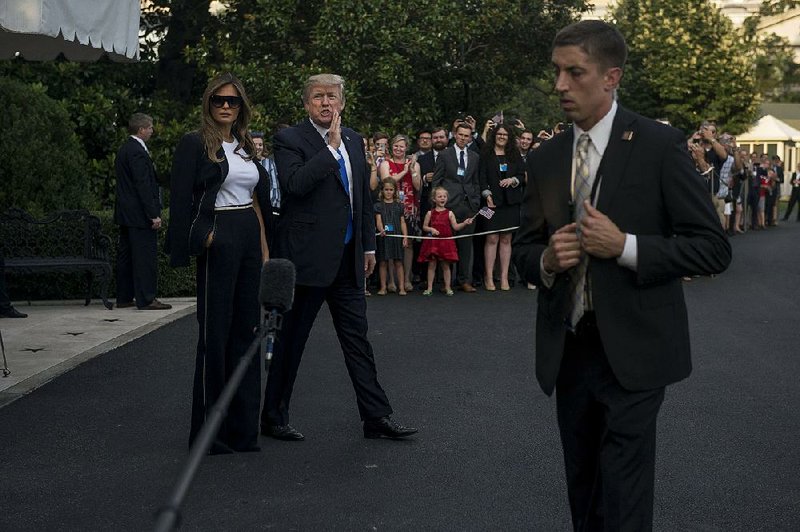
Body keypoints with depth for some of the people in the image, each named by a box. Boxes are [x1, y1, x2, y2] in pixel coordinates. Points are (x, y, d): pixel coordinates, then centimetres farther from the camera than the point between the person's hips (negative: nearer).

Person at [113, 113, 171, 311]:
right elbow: (143, 185, -21)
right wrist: (153, 214, -21)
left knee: (126, 255, 12)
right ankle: (146, 299, -6)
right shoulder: (138, 152, -16)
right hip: (139, 213, -11)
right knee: (146, 255, -7)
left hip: (125, 213, 11)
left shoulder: (124, 149, 16)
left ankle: (124, 297, 17)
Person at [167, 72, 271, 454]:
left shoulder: (245, 147, 16)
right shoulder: (195, 144, -4)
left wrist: (264, 249, 11)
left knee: (245, 329, 8)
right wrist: (191, 246, -13)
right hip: (217, 242, -7)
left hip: (249, 238, 7)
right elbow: (181, 200, -7)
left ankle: (242, 427, 16)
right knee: (215, 332, -2)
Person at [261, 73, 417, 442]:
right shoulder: (289, 139, -7)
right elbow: (294, 184, -25)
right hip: (307, 256, -6)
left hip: (348, 259, 6)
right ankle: (274, 418, 17)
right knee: (290, 341, 4)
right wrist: (331, 146, -21)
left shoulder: (353, 140, 13)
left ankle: (377, 417, 13)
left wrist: (369, 245, 16)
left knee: (357, 339, 9)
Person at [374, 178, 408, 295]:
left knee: (398, 262, 1)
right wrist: (381, 229, -29)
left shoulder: (399, 205, 9)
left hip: (396, 236, 1)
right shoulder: (379, 205, 4)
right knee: (383, 262, 2)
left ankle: (401, 287, 3)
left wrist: (405, 237, 0)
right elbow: (378, 220, -8)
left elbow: (402, 222, 9)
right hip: (383, 237, -1)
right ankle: (383, 287, 9)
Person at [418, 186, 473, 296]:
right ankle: (429, 288, 10)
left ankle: (447, 287, 12)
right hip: (433, 242, 0)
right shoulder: (430, 213, 3)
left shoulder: (449, 213, 3)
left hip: (446, 241, 0)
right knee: (431, 265, 4)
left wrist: (465, 223, -16)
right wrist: (431, 229, -11)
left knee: (446, 265, 4)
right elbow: (424, 227, 8)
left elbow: (456, 227, -1)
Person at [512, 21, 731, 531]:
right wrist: (546, 260, -7)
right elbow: (525, 248, 17)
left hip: (632, 352, -5)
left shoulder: (659, 145, -7)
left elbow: (713, 248, -8)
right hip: (567, 350, 5)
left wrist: (625, 247, -20)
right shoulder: (545, 159, 8)